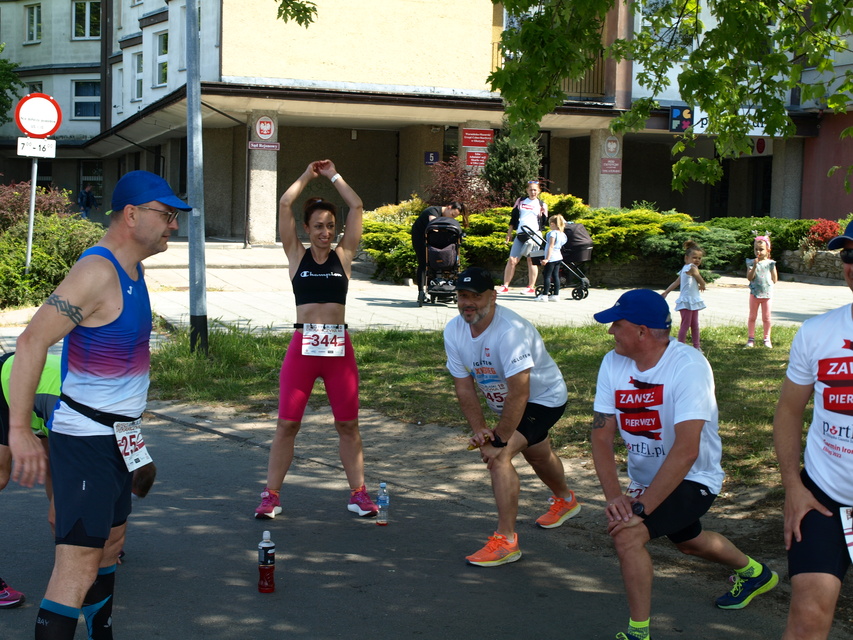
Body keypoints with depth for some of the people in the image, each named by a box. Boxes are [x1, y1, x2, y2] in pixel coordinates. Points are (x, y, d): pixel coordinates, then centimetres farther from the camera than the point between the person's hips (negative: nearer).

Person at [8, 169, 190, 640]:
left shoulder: (132, 269, 10)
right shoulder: (97, 271, -20)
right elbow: (32, 340, -28)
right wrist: (19, 430, -32)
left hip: (117, 436, 10)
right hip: (86, 438, -10)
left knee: (111, 543, 21)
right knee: (78, 565, -13)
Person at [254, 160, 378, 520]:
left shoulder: (343, 255, 8)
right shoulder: (297, 255, 7)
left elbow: (356, 207, 5)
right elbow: (285, 205, 1)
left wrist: (333, 176, 13)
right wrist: (307, 176, 10)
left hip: (339, 347, 1)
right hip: (303, 345, -1)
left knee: (348, 424, 7)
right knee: (287, 423, 2)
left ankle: (358, 493, 15)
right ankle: (271, 495, 9)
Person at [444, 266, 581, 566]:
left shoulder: (510, 330, -37)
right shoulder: (454, 331, -14)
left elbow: (519, 393, -38)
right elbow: (464, 387, -9)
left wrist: (499, 441, -35)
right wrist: (478, 429, -20)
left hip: (544, 397, -8)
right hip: (507, 403, 8)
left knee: (498, 457, -26)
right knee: (535, 453, 31)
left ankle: (506, 540, -19)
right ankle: (565, 500, 61)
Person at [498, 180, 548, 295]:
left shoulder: (542, 205, 8)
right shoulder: (520, 201, 14)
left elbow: (544, 223, 8)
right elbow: (513, 218, 17)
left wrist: (544, 213, -11)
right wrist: (509, 233, 13)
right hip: (520, 235, 2)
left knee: (531, 261, -2)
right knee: (512, 260, -3)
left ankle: (531, 287, 6)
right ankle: (505, 286, 3)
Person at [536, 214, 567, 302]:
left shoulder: (553, 233, -14)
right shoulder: (562, 234, 11)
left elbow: (551, 246, -19)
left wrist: (547, 258, -20)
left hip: (552, 257, -8)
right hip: (558, 257, 8)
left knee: (547, 276, -5)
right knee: (555, 276, 10)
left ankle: (544, 295, -7)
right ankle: (556, 295, 10)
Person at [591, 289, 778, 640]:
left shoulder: (689, 366, -30)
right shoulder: (613, 363, -11)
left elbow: (686, 450, -35)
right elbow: (601, 435, -12)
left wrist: (641, 507, -36)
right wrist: (614, 496, -25)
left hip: (693, 479, -7)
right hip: (646, 479, 7)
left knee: (627, 534, -26)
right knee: (688, 542, 30)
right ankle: (753, 572, 59)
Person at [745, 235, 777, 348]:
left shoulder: (770, 263, 0)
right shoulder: (751, 263, -2)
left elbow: (775, 280, 4)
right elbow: (749, 277, -15)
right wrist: (754, 266, -21)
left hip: (766, 294, 0)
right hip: (754, 294, 0)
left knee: (766, 318, 7)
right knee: (752, 317, 7)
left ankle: (767, 338, 17)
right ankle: (751, 338, 15)